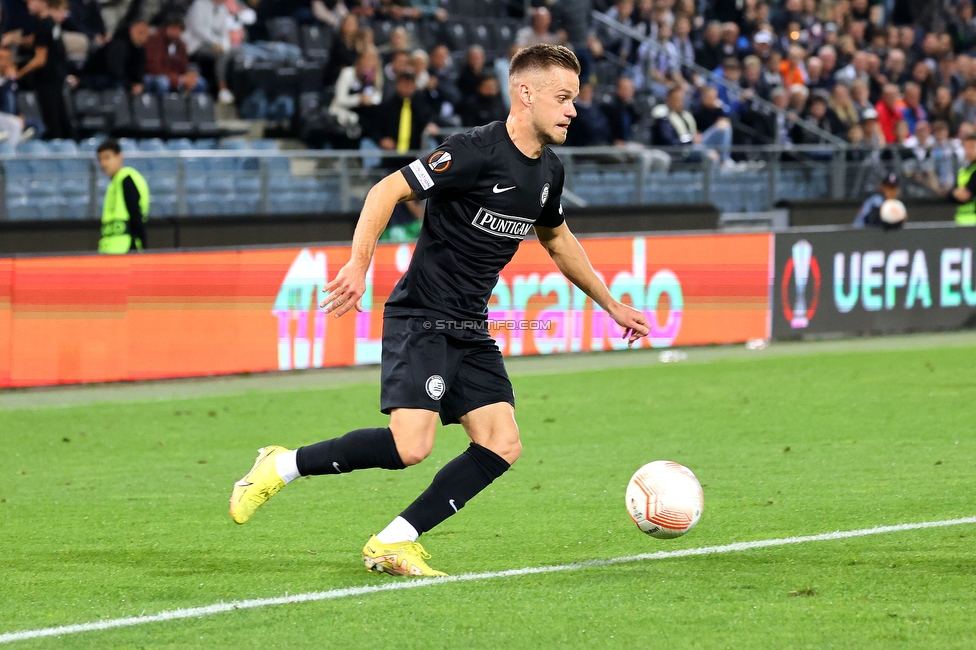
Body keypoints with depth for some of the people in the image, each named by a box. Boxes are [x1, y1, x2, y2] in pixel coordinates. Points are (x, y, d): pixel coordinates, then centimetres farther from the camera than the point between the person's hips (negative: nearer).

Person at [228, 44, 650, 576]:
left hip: (471, 332, 8)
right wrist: (359, 264, -28)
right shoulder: (477, 152, -16)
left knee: (502, 446, -5)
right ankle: (282, 467, -2)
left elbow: (558, 241, 29)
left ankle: (393, 544, -1)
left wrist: (610, 305, 35)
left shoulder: (548, 171, 10)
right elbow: (388, 190, -17)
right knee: (409, 447, -21)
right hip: (420, 318, -8)